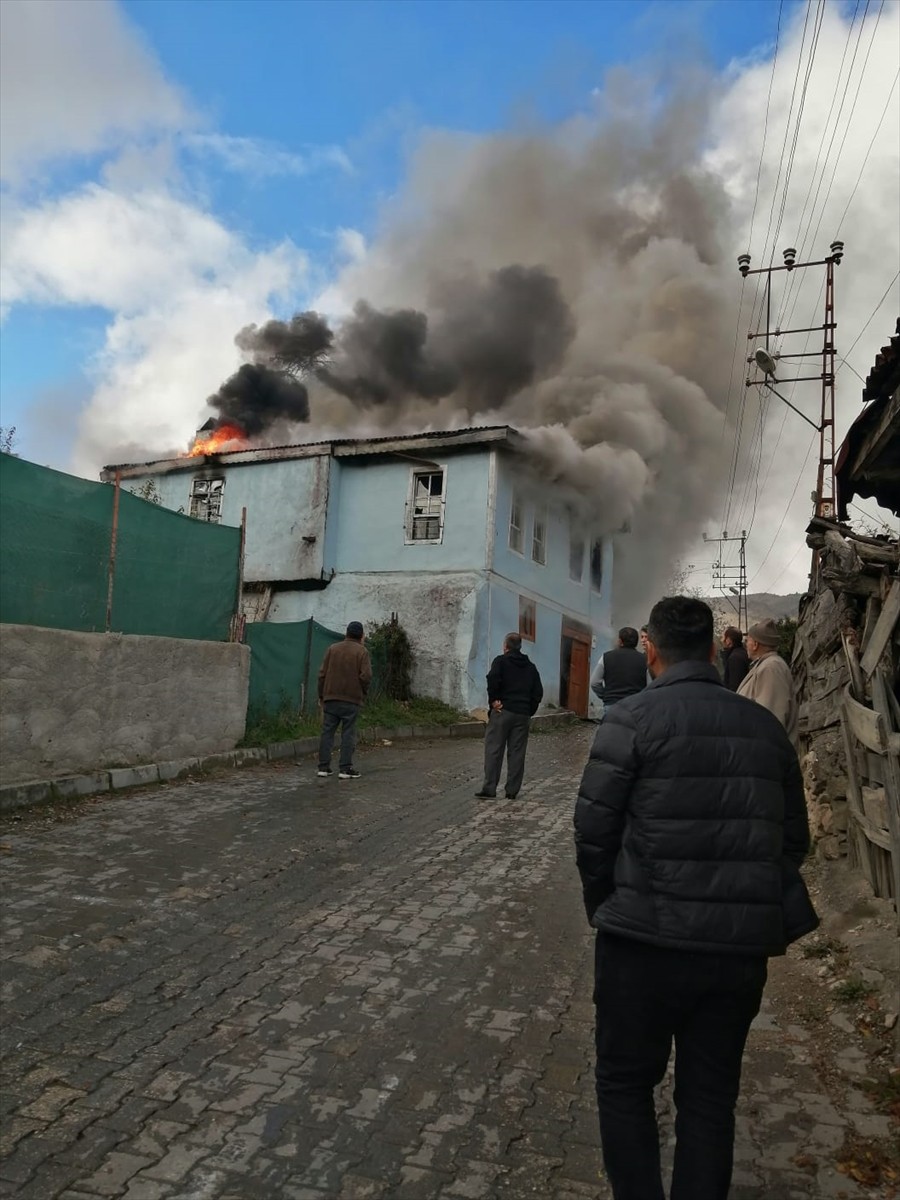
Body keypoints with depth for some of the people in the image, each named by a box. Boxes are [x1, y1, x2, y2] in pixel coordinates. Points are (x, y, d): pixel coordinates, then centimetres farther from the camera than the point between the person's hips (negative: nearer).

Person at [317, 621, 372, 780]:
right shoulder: (361, 651, -3)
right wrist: (363, 692, 7)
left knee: (327, 732, 7)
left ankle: (324, 767, 8)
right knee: (348, 734, 1)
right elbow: (366, 676, -11)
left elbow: (322, 673, 5)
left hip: (330, 697, 3)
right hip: (351, 699, -3)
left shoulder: (332, 648, 8)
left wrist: (321, 695, 13)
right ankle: (345, 768, 0)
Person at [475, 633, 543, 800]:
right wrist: (529, 711, 14)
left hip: (502, 711, -4)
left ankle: (489, 789, -4)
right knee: (517, 753, 7)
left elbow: (493, 678, -19)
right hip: (523, 715, 4)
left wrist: (493, 700, -10)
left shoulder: (501, 661, 0)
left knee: (494, 750, -1)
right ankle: (512, 791, 8)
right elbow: (538, 692, 12)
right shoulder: (530, 667, 15)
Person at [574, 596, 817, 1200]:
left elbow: (594, 831, -11)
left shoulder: (634, 718, -12)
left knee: (626, 1085, 17)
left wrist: (606, 909, 5)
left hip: (647, 941, -4)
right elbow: (794, 838, 9)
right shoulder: (766, 725, 3)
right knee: (711, 1097, 20)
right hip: (743, 946, 4)